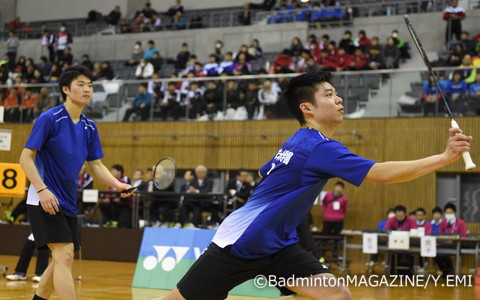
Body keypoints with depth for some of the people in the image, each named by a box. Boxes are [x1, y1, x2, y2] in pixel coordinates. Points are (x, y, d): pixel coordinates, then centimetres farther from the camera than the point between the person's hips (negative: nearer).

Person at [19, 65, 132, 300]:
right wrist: (42, 189, -23)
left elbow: (96, 165, 11)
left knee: (61, 261, 12)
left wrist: (118, 184, -7)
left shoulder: (89, 128, 8)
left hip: (68, 203, 8)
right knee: (64, 255, -18)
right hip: (45, 200, -8)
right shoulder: (49, 119, -11)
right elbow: (25, 158, -12)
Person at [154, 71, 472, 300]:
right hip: (239, 243, -9)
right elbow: (382, 174, -30)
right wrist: (445, 157, -31)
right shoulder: (318, 146, -22)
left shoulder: (302, 143, 7)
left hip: (276, 244, 9)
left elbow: (269, 174, 20)